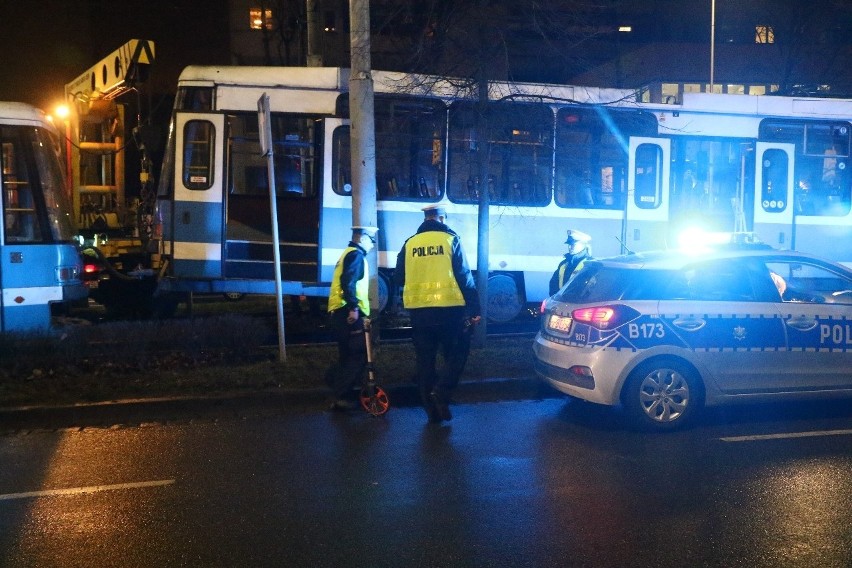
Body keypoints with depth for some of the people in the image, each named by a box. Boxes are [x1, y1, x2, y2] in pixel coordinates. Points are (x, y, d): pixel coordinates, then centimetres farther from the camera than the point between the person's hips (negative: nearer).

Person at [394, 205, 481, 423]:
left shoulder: (410, 243, 5)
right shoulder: (450, 239, -3)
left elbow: (399, 279, 11)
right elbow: (464, 277, -6)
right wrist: (474, 308, -3)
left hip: (419, 310, 3)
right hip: (448, 308, -3)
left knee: (425, 361, 11)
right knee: (456, 354, 10)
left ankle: (432, 409, 13)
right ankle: (441, 391, -11)